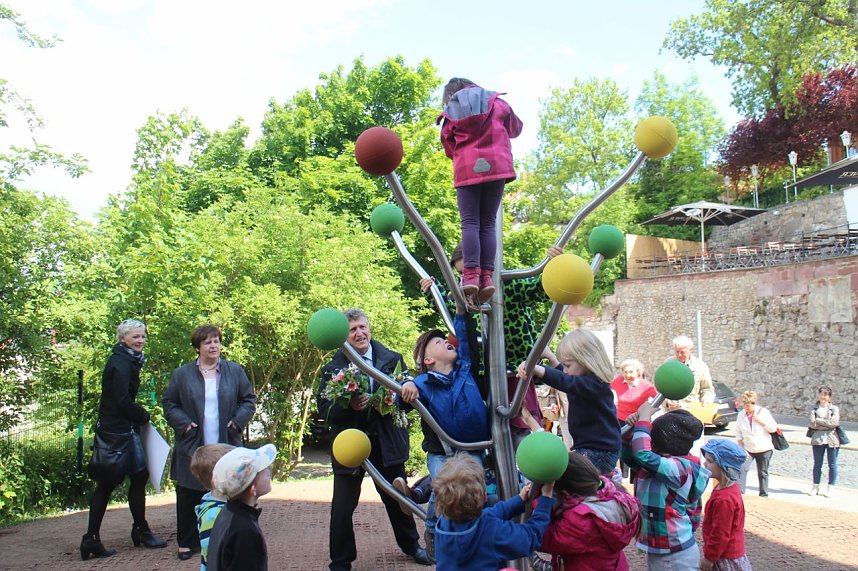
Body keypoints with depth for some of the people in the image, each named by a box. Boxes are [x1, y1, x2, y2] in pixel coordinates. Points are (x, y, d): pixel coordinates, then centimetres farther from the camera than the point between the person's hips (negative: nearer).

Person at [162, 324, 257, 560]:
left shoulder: (235, 371, 4)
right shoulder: (182, 374, 2)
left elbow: (249, 399, 7)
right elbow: (168, 403, 7)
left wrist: (237, 421, -6)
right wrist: (183, 423, -7)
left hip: (226, 447, 1)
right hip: (192, 448, 0)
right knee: (189, 496, 6)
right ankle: (187, 541, 21)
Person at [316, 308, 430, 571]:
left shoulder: (392, 359, -1)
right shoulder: (333, 367, -6)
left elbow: (408, 393, -5)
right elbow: (324, 408, -8)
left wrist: (411, 386, -28)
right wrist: (349, 406, -27)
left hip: (387, 443, 2)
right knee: (342, 507, 4)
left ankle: (410, 544, 43)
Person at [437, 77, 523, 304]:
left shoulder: (451, 113, 13)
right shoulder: (496, 102, 17)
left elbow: (449, 147, 16)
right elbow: (515, 127, 29)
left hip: (466, 169, -1)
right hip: (496, 166, 1)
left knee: (470, 223, -5)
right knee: (488, 224, 3)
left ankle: (471, 274, -20)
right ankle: (487, 274, -8)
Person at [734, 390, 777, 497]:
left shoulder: (763, 412, -6)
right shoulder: (741, 415, 1)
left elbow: (773, 428, -8)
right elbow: (738, 433, 6)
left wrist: (761, 421, -21)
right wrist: (741, 448, -1)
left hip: (764, 449, -2)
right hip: (748, 449, 2)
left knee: (762, 472, 8)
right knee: (742, 469, -13)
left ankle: (764, 494, 21)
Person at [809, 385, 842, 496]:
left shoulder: (834, 408, 4)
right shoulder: (814, 409, 6)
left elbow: (835, 422, -12)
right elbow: (813, 424, -7)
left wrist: (819, 420, -8)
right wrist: (828, 424, -12)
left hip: (832, 439, -1)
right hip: (818, 438, 1)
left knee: (832, 465, 4)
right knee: (817, 464, 7)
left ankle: (829, 488, 13)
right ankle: (815, 487, 16)